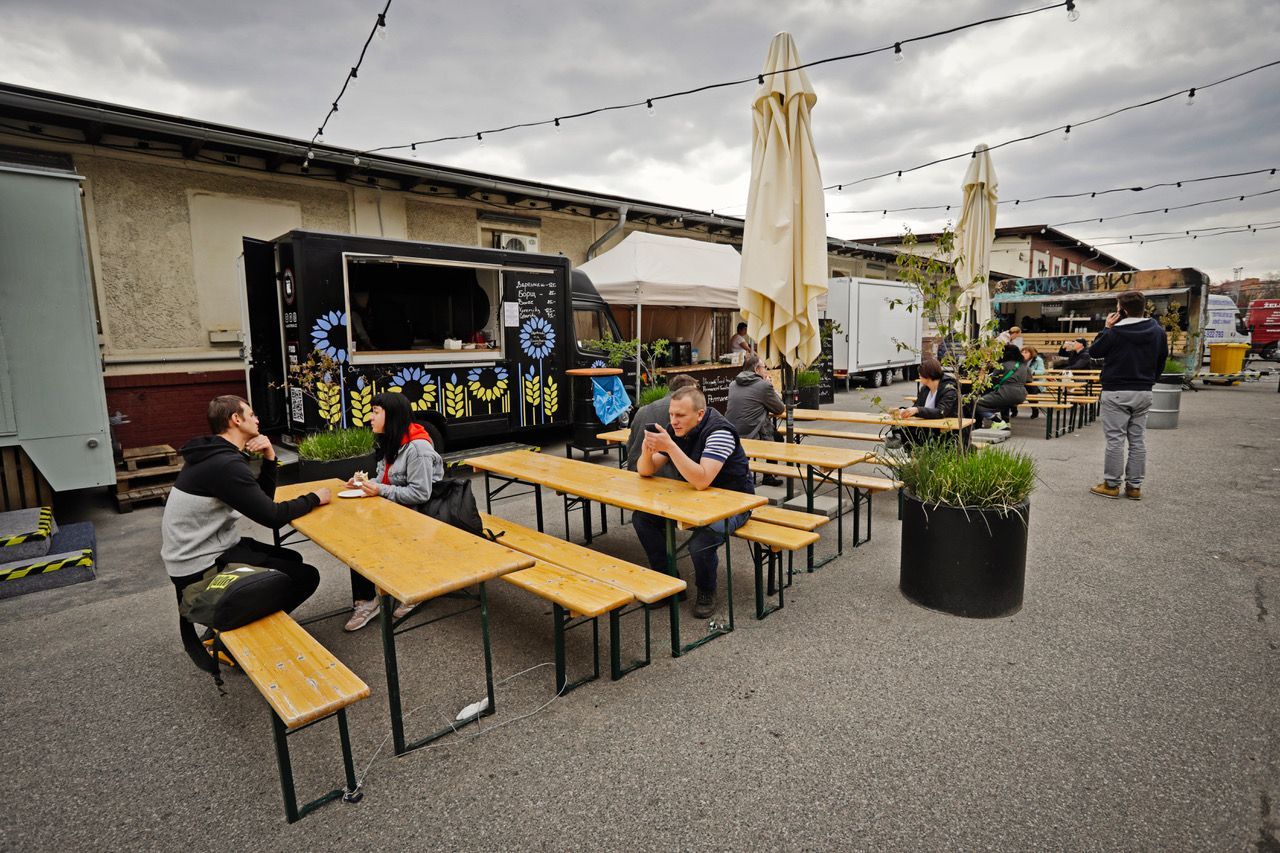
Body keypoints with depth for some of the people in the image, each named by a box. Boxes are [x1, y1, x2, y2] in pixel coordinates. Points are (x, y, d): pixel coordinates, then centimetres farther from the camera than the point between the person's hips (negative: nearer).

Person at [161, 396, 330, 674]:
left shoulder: (217, 454, 9)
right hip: (202, 566, -10)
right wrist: (313, 498, -7)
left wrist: (269, 458, -1)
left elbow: (262, 499, 12)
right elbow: (272, 516, -22)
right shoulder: (225, 464, -23)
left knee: (292, 559, 19)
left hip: (205, 548, 10)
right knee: (306, 576, -10)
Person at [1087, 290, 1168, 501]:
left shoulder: (1115, 332, -15)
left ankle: (1111, 485, 4)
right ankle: (1134, 486, 14)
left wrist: (1107, 328, 5)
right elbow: (1161, 362, 13)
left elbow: (1095, 351, 0)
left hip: (1116, 393, -5)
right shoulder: (1158, 332, 5)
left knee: (1115, 440, -1)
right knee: (1138, 440, 9)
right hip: (1143, 393, 5)